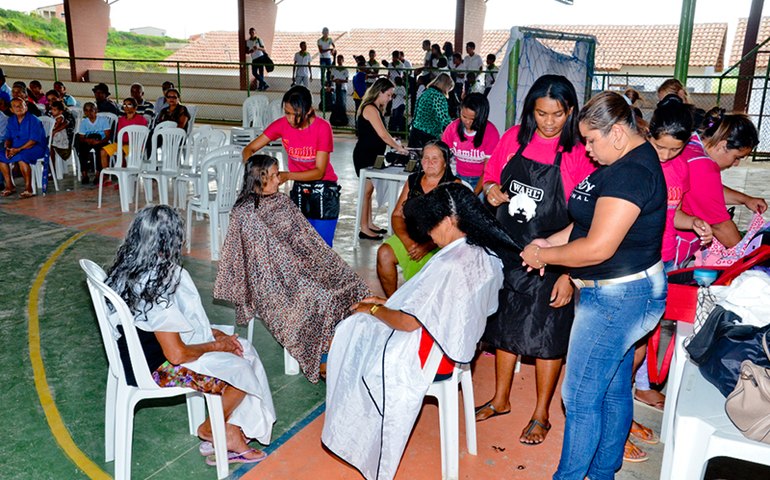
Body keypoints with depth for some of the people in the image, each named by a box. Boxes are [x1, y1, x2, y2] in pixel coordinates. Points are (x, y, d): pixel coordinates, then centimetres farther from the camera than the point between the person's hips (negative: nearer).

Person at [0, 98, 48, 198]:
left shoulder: (33, 120, -11)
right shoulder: (11, 120, 11)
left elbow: (34, 140, -18)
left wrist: (19, 149, -24)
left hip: (36, 147, -8)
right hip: (16, 148, 8)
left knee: (21, 157, -35)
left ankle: (28, 189, -25)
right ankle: (9, 186, 0)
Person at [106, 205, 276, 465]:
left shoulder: (131, 268, -1)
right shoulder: (154, 287, -31)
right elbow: (177, 354, -26)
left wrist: (213, 333, 4)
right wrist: (215, 345, -8)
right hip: (157, 369, -9)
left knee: (244, 350, 7)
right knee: (242, 372, -4)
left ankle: (229, 434, 13)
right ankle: (209, 430, 21)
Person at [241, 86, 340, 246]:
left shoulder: (322, 127, -19)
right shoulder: (282, 124, -9)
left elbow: (319, 171, -21)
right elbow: (249, 149, -6)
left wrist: (287, 175, -34)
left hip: (324, 192, -3)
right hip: (298, 190, 4)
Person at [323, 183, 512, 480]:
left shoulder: (451, 264, -31)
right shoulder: (487, 255, -3)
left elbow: (408, 322, -26)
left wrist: (374, 309, -7)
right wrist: (388, 303, 6)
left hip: (427, 355, -9)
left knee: (353, 332, 13)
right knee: (355, 330, 18)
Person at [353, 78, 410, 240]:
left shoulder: (376, 109, 14)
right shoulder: (370, 108, -17)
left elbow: (380, 135, 13)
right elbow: (383, 135, -23)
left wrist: (393, 142, 0)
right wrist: (398, 148, -14)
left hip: (371, 155, 10)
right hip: (364, 155, -10)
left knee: (369, 189, 13)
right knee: (366, 189, -5)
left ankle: (369, 224, 21)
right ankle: (364, 229, 1)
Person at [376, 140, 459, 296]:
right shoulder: (413, 180, 10)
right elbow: (397, 215, 7)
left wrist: (426, 246, -22)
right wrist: (408, 242, -10)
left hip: (439, 243, -4)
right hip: (409, 237, 5)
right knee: (384, 253, -19)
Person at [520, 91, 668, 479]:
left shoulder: (630, 172, -23)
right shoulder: (627, 161, 10)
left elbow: (597, 248, -26)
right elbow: (594, 222, 14)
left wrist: (543, 256, -13)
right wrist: (550, 243, 2)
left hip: (617, 299, -11)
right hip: (621, 293, 11)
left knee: (580, 397, 1)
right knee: (614, 390, 20)